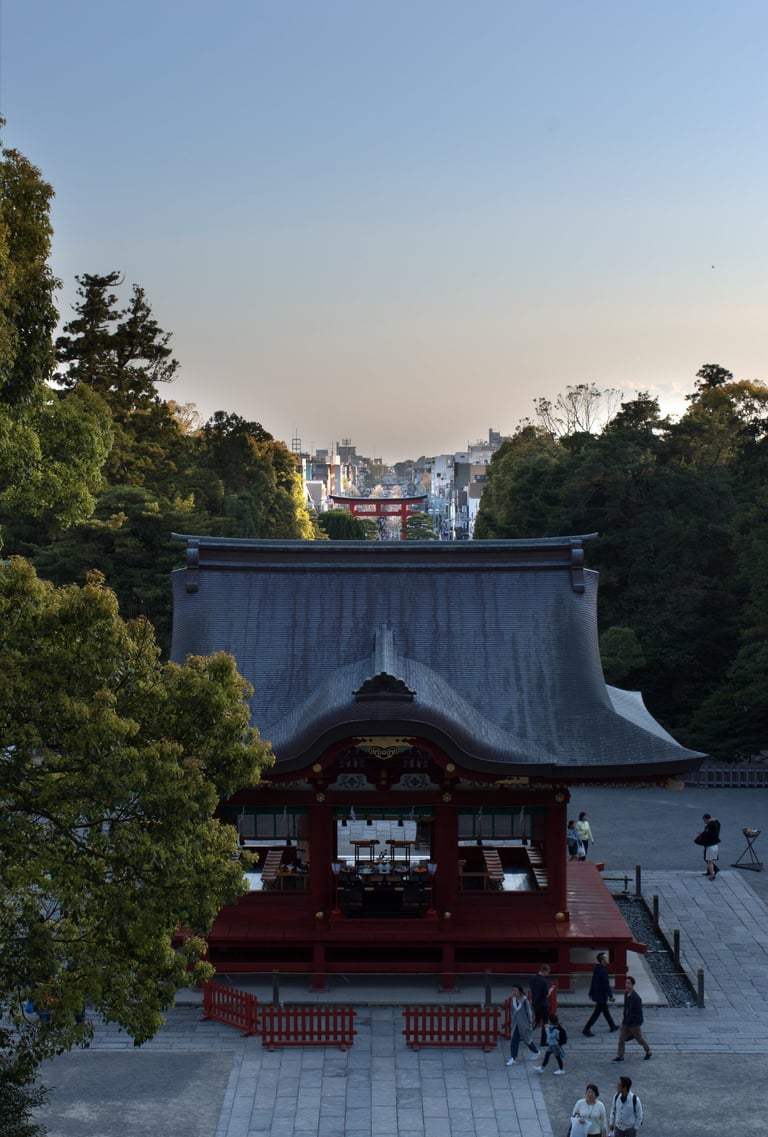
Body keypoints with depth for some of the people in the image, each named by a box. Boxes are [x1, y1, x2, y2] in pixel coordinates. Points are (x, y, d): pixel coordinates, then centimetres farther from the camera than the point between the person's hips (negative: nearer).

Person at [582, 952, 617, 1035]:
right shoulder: (603, 970, -25)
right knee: (596, 1013, -1)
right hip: (602, 995, -9)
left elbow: (593, 981, 12)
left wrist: (591, 993, 20)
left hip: (596, 993, 9)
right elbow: (606, 984, -24)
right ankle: (586, 1029, 1)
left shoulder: (596, 968, 3)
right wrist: (610, 996, -19)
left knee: (605, 1010, 22)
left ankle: (612, 1026, 36)